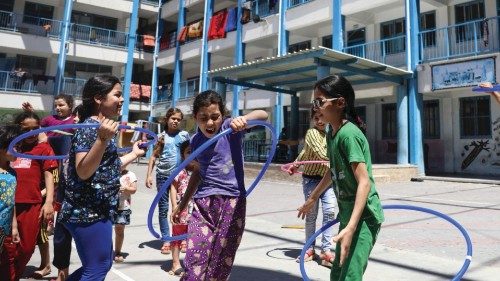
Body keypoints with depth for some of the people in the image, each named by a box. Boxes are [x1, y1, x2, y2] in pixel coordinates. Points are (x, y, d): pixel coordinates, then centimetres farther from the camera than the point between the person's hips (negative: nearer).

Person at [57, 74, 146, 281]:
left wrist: (134, 154, 29)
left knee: (102, 264, 21)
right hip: (88, 211, -10)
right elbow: (83, 171, -25)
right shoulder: (90, 127, -16)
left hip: (97, 209, 10)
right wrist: (103, 139, -34)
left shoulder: (101, 127, 13)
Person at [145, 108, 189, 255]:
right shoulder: (161, 136, 5)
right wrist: (149, 175, -3)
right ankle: (166, 240, 14)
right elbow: (154, 156, 5)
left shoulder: (184, 135, 5)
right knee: (163, 208, 4)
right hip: (163, 176, 0)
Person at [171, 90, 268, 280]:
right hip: (204, 202, 2)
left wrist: (244, 118, -41)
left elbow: (263, 115, -19)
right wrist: (182, 204, 25)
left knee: (221, 264, 8)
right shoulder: (196, 141, 5)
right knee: (195, 263, -8)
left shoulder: (230, 128, -6)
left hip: (233, 202, -2)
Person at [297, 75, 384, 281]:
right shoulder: (331, 132, 7)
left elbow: (364, 182, -27)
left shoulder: (348, 133, -21)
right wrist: (313, 198, 29)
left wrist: (350, 228, -34)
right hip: (348, 213, 10)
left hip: (363, 216, -10)